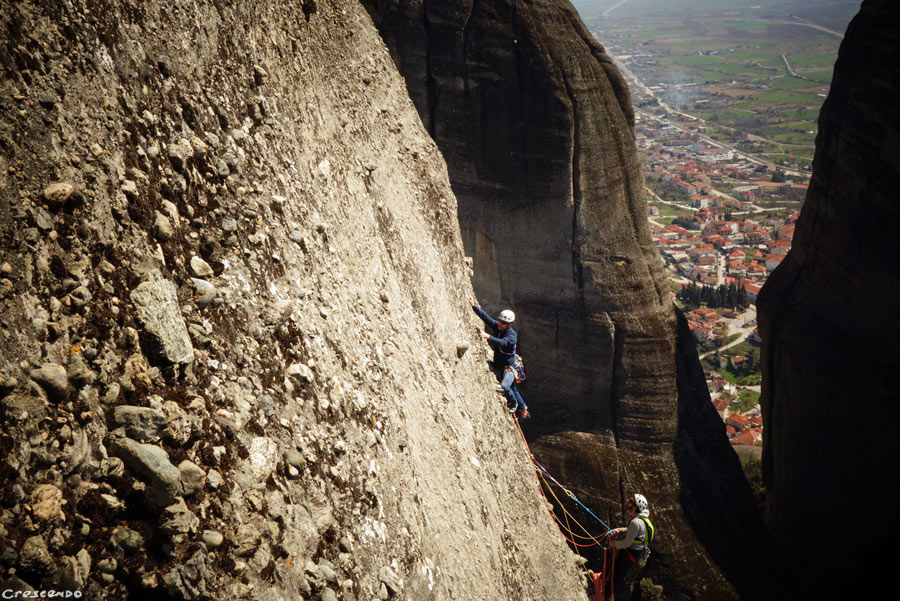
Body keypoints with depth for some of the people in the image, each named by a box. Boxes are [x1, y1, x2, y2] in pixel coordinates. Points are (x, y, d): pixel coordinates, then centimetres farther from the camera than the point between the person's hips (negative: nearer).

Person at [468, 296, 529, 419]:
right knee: (513, 389, 18)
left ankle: (513, 404, 0)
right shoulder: (497, 326, -2)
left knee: (504, 386, -29)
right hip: (498, 367, 7)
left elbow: (503, 343, -40)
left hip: (508, 367, -7)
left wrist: (489, 337, -51)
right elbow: (485, 316, -7)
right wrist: (474, 306, -17)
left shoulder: (512, 335, -21)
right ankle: (523, 411, 33)